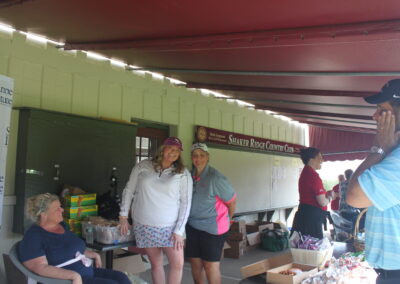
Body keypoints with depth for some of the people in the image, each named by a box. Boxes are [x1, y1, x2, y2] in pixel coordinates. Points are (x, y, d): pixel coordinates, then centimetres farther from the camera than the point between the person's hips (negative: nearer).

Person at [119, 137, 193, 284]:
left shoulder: (183, 174, -4)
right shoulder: (143, 166, 1)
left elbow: (185, 203, -5)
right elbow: (128, 190, 7)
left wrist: (179, 230, -10)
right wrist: (123, 216, 4)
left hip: (170, 227, -1)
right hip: (144, 226, 1)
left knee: (178, 264, -6)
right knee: (156, 264, 9)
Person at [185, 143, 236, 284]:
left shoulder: (216, 178, -18)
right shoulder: (189, 176, -1)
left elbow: (231, 201, -7)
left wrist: (226, 220, 6)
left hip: (212, 227, -5)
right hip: (192, 225, 5)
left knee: (210, 265, 1)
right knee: (195, 262, 13)